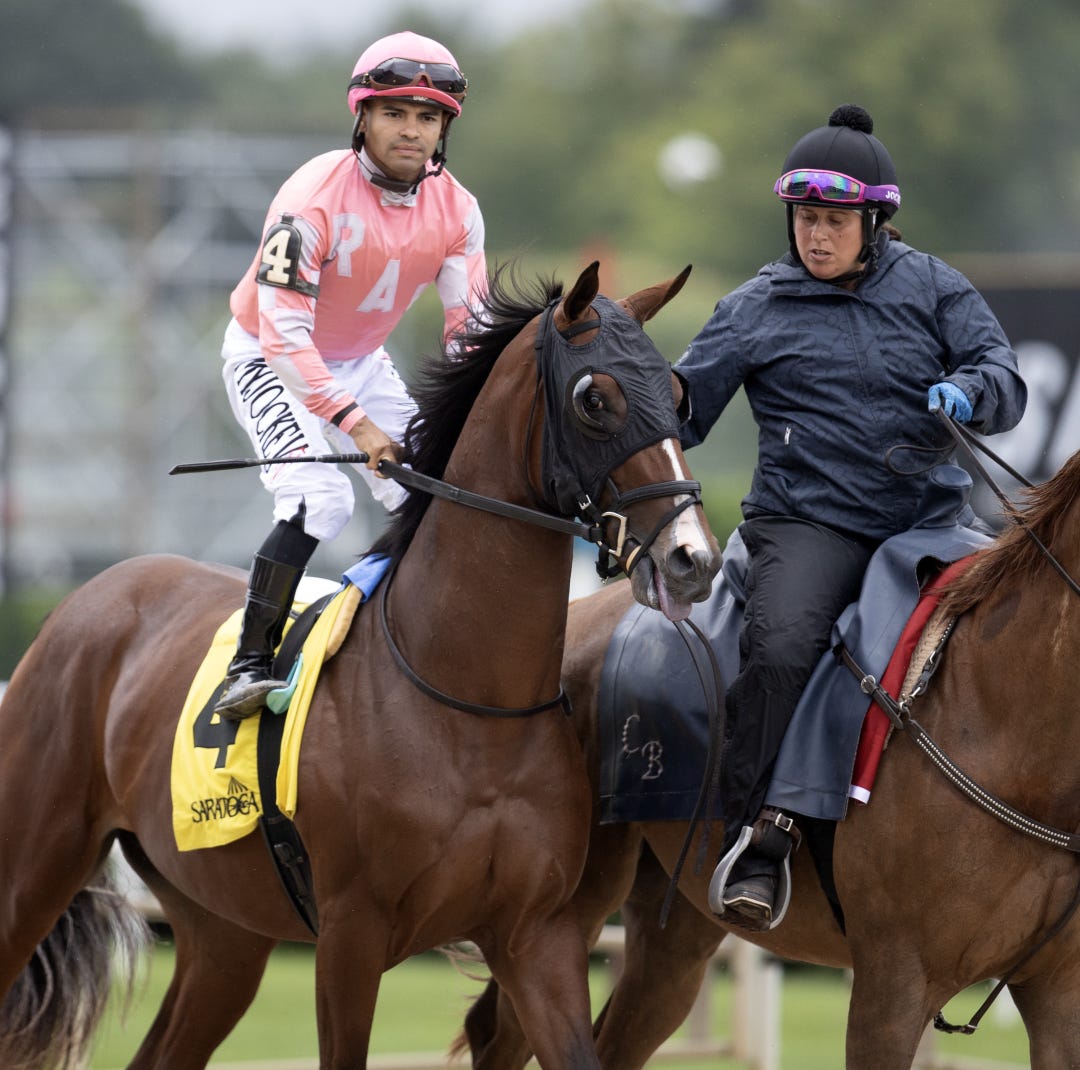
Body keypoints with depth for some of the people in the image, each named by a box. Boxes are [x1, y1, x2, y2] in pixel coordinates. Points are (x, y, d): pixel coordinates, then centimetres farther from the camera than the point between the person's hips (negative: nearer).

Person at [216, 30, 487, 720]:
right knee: (318, 500, -26)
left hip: (362, 361, 6)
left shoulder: (456, 210, -13)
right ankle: (251, 665, -22)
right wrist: (355, 423, -41)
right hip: (269, 357, -6)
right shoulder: (312, 200, -31)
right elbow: (284, 332, -34)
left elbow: (472, 326, -8)